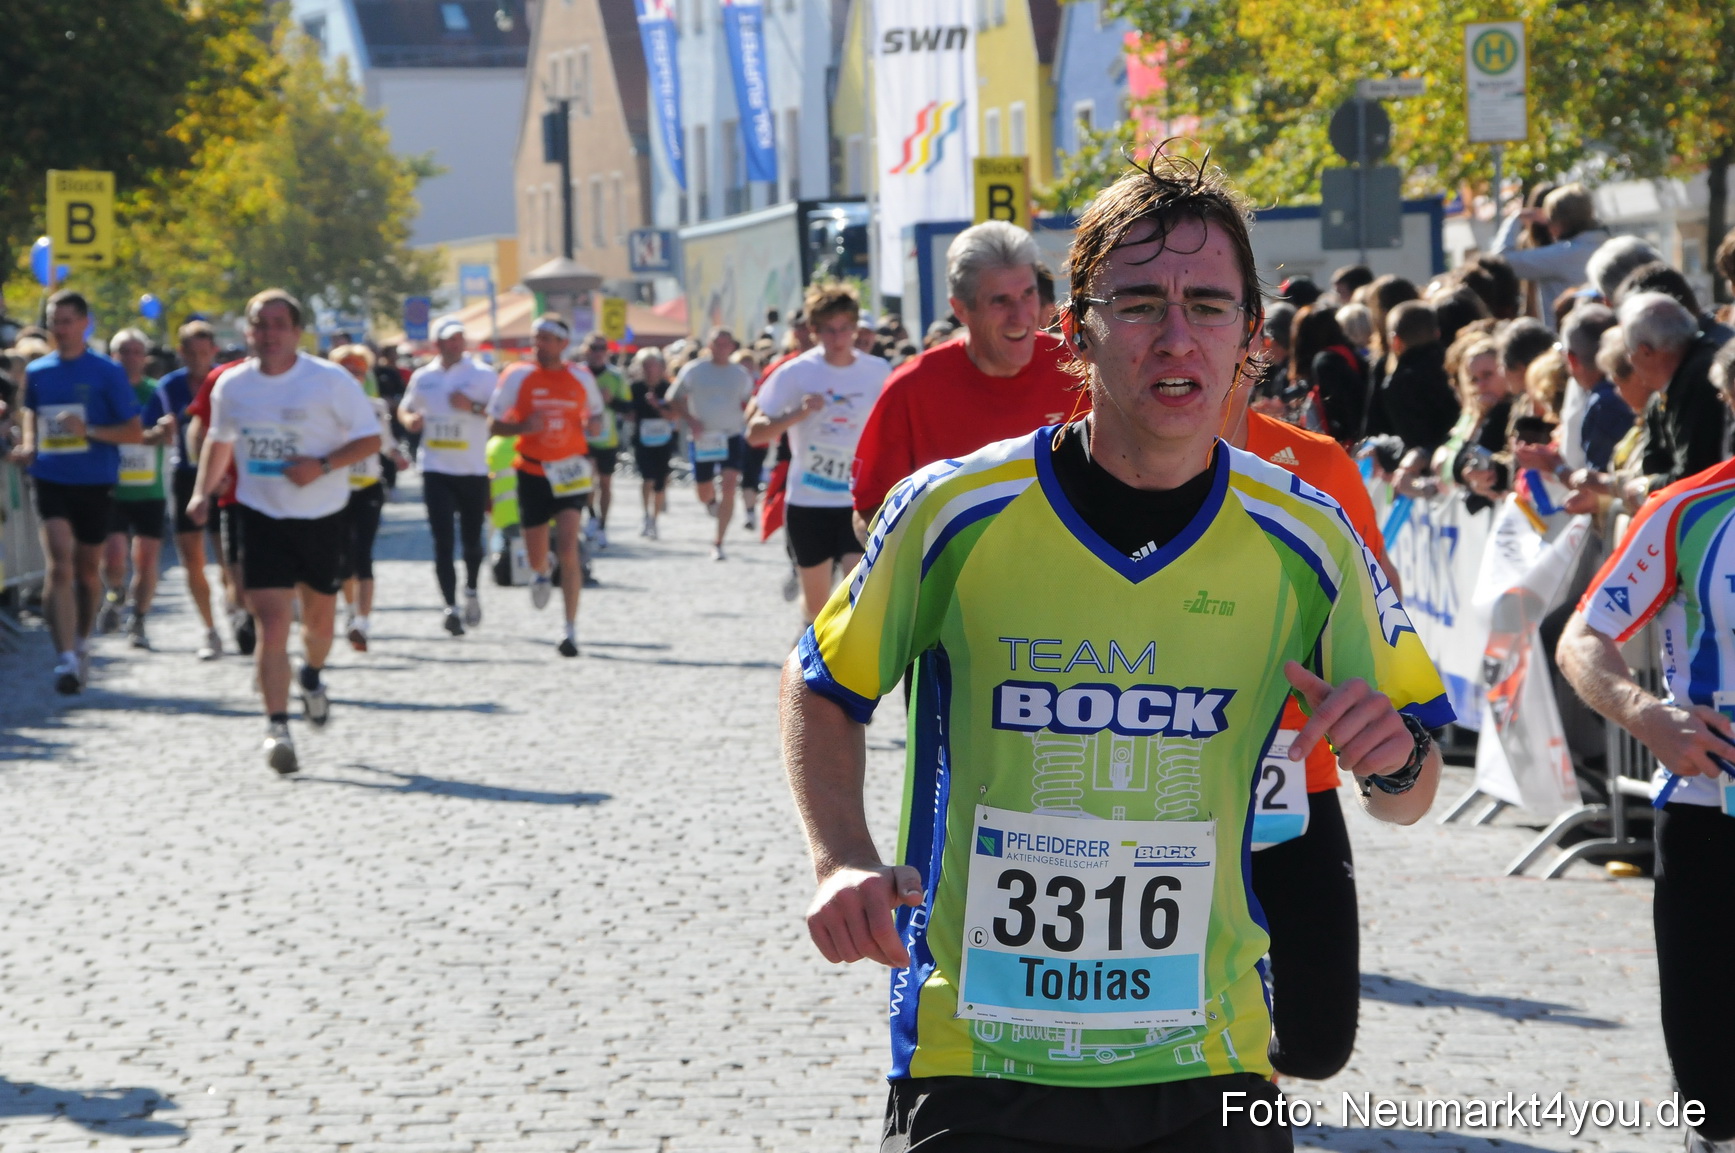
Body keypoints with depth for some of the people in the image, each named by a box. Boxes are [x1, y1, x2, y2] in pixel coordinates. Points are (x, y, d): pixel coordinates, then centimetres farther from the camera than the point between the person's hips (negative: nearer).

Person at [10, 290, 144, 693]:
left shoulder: (107, 373, -4)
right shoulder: (36, 372, 6)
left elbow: (135, 432, -5)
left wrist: (90, 430, -20)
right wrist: (28, 443, 5)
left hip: (95, 483, -1)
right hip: (51, 479, 1)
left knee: (87, 570, 12)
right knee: (60, 565, -16)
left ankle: (82, 643, 36)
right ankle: (67, 659, -21)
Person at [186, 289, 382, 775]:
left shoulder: (331, 381, -9)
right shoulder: (231, 385, 1)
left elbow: (369, 438, -6)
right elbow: (219, 440, 19)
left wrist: (323, 466, -20)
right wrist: (203, 491, 9)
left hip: (322, 517, 0)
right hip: (262, 517, 0)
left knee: (319, 618, 15)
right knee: (272, 624, -13)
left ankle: (311, 678, 48)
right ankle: (276, 726, -11)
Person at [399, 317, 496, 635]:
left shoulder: (482, 375, -1)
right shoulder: (422, 377, 8)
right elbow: (405, 408, 23)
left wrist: (474, 407, -22)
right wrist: (408, 419, 0)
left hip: (474, 470, -1)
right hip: (436, 469, 1)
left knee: (471, 539, 7)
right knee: (443, 541, -8)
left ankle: (471, 591, 34)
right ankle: (450, 606, -8)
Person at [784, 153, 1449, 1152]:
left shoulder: (1305, 541, -4)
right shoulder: (958, 513, -9)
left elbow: (1409, 798, 7)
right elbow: (821, 687, 7)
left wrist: (1397, 760, -16)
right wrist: (843, 861, -9)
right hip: (972, 1063, -1)